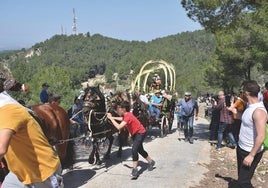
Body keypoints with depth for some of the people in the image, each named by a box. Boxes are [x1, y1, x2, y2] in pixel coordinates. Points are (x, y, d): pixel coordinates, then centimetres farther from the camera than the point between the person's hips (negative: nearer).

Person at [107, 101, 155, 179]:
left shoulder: (128, 116, -28)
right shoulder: (126, 115, -1)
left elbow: (119, 127, -39)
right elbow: (122, 119, 24)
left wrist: (111, 118, -29)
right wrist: (112, 117, 10)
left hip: (140, 133, -11)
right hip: (135, 133, 11)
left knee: (134, 150, -24)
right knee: (140, 150, 21)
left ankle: (135, 170, -19)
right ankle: (151, 162, 41)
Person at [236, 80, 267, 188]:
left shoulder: (258, 111, -26)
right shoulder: (250, 107, 4)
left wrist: (251, 155, -27)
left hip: (250, 152, -10)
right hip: (241, 148, 10)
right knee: (241, 177, 21)